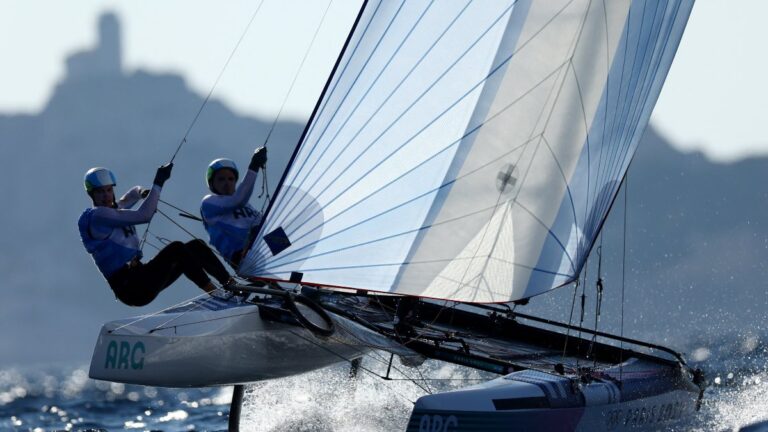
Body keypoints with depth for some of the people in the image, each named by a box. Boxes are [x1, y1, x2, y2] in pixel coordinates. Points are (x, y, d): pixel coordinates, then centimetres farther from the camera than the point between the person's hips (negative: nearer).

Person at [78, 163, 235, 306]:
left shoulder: (112, 210, 17)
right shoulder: (96, 216, -13)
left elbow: (126, 200, 43)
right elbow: (143, 216, -20)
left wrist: (140, 192, 20)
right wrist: (158, 183, -15)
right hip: (130, 287, -10)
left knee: (195, 246, 2)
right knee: (176, 249, -24)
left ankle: (231, 283, -4)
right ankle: (213, 291, -23)